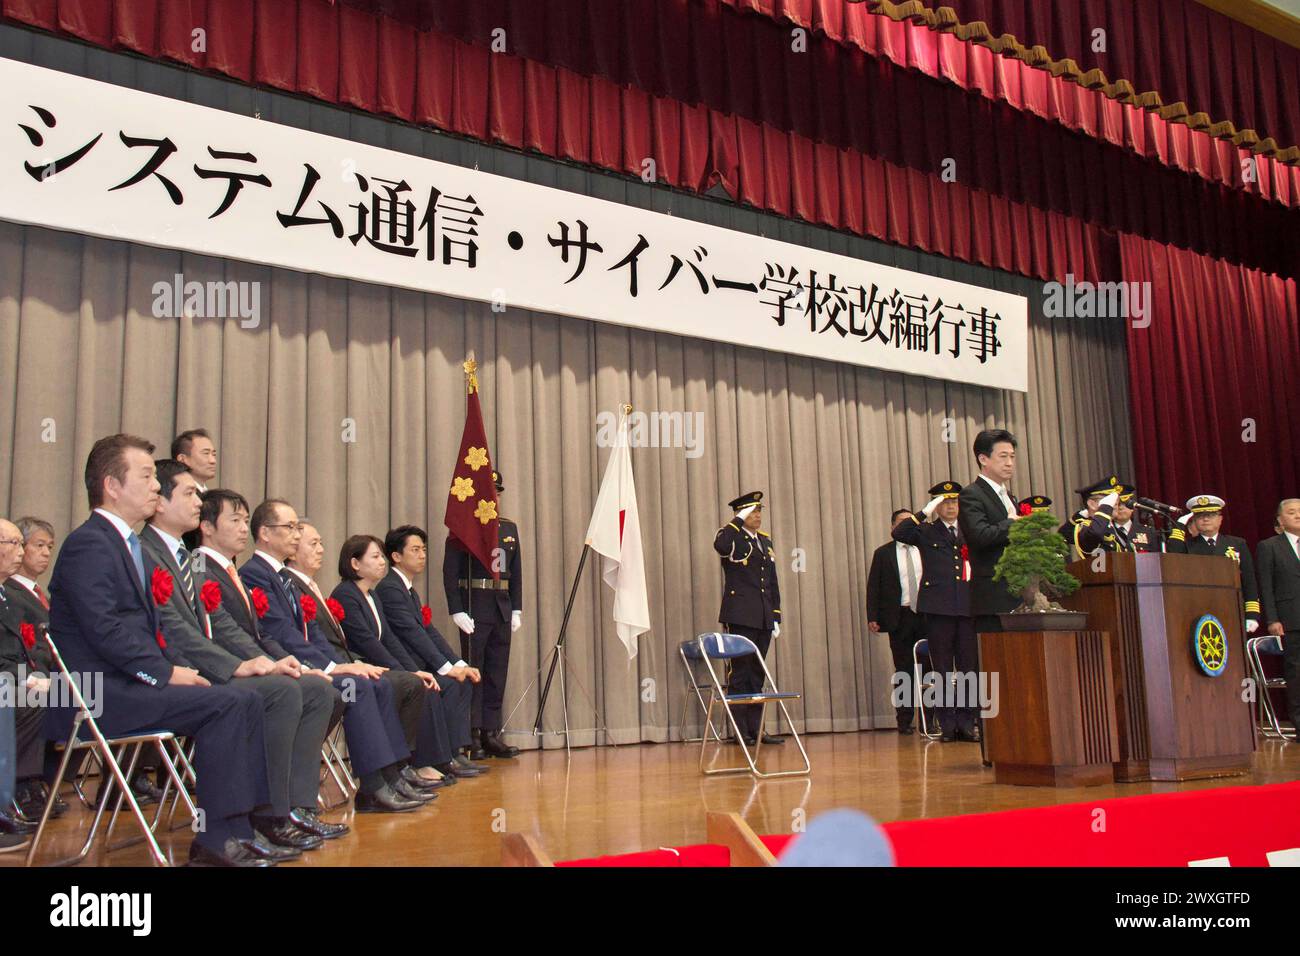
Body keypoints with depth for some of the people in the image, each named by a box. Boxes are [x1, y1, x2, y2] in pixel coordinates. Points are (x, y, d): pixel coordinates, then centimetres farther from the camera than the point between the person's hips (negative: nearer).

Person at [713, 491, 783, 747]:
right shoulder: (733, 539, -3)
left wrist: (776, 617, 14)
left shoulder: (766, 541, 18)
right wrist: (739, 519, -19)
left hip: (763, 619, 7)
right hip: (740, 617, -7)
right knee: (740, 672, -4)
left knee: (757, 674, 10)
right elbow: (720, 544, -30)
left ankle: (755, 729, 14)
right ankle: (740, 731, 0)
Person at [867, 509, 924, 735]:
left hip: (927, 616, 1)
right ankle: (904, 720, 10)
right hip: (899, 618, -1)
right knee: (903, 670, 3)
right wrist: (872, 617, -4)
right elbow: (873, 587, 4)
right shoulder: (883, 553, 6)